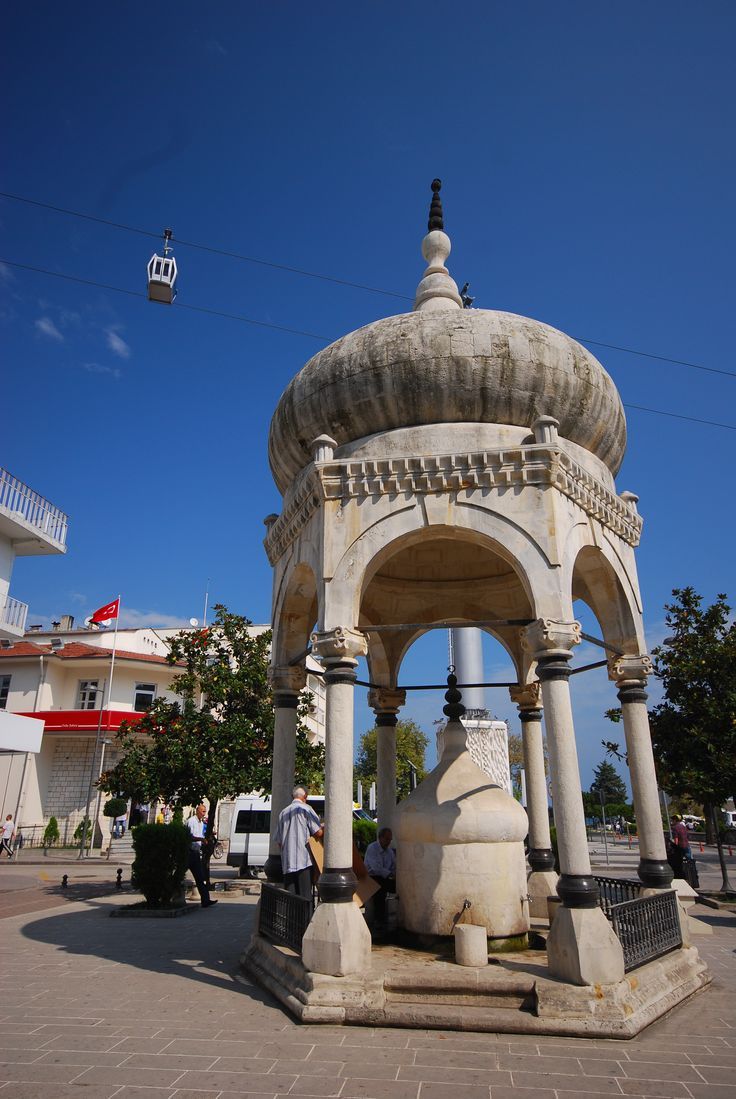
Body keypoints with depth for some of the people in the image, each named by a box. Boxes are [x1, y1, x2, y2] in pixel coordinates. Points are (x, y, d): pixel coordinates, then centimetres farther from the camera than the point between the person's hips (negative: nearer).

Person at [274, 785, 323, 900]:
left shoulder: (283, 812, 14)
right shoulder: (306, 809, -4)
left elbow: (279, 841, 18)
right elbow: (318, 832, -11)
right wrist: (325, 828, 9)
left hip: (287, 861, 6)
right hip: (304, 860, -5)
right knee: (305, 894, -3)